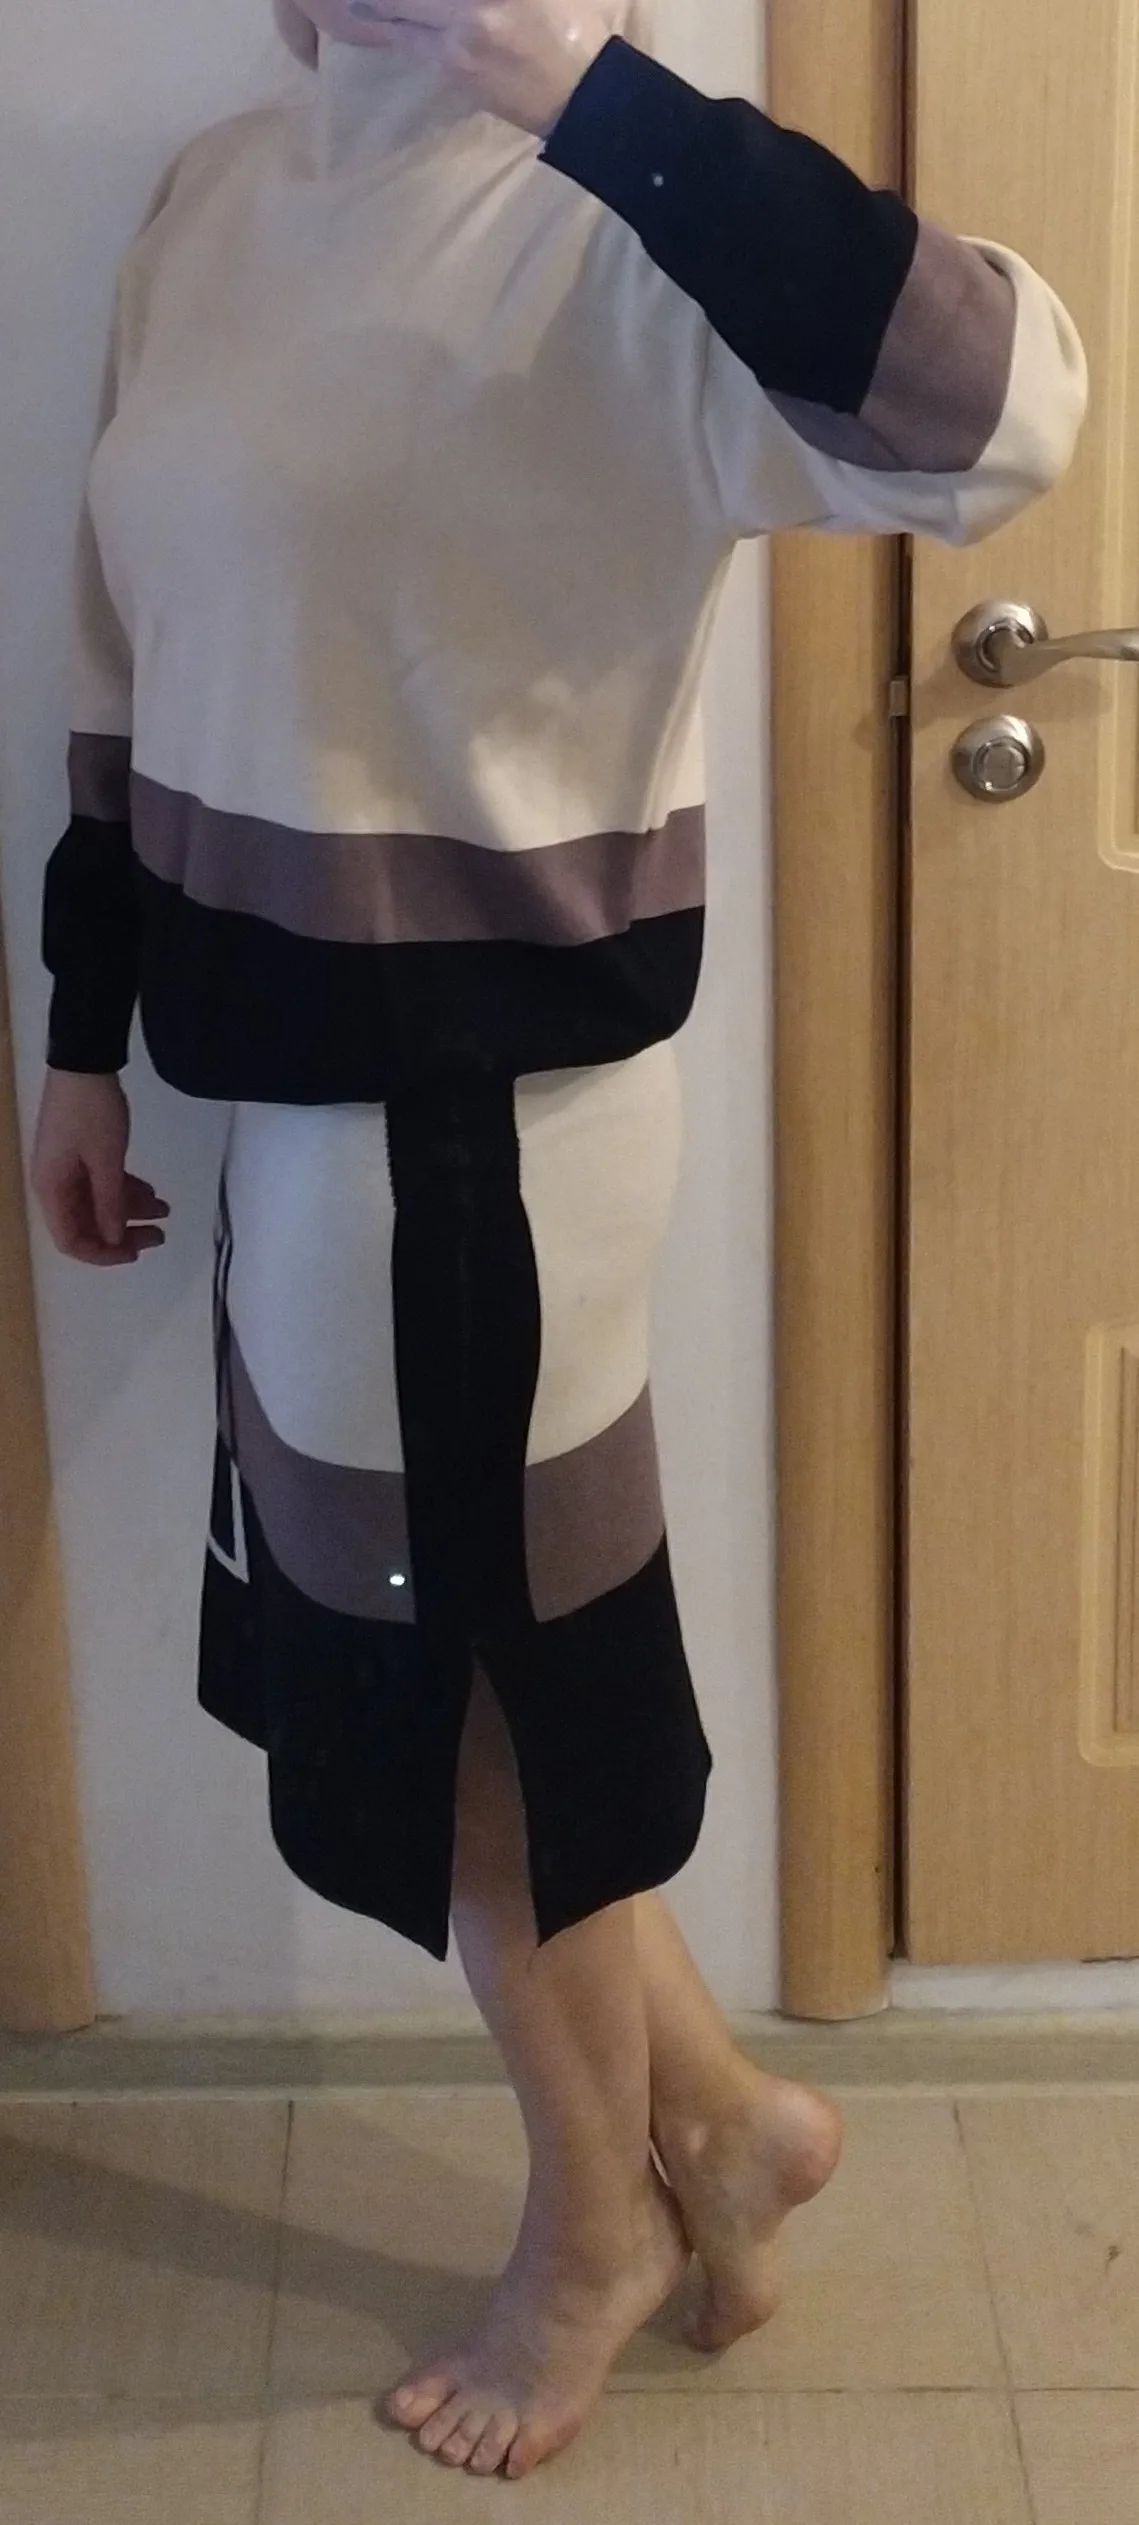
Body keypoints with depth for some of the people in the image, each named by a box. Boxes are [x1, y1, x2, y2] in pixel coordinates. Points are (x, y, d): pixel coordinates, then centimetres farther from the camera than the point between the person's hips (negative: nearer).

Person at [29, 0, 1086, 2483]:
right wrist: (89, 1035, 16)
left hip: (482, 1092, -8)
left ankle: (597, 2219, 36)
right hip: (309, 1065, 8)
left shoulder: (609, 224, -16)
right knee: (379, 1642, 18)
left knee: (469, 1658, 9)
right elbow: (142, 659, 13)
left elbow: (1000, 419, -34)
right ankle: (718, 2104, 40)